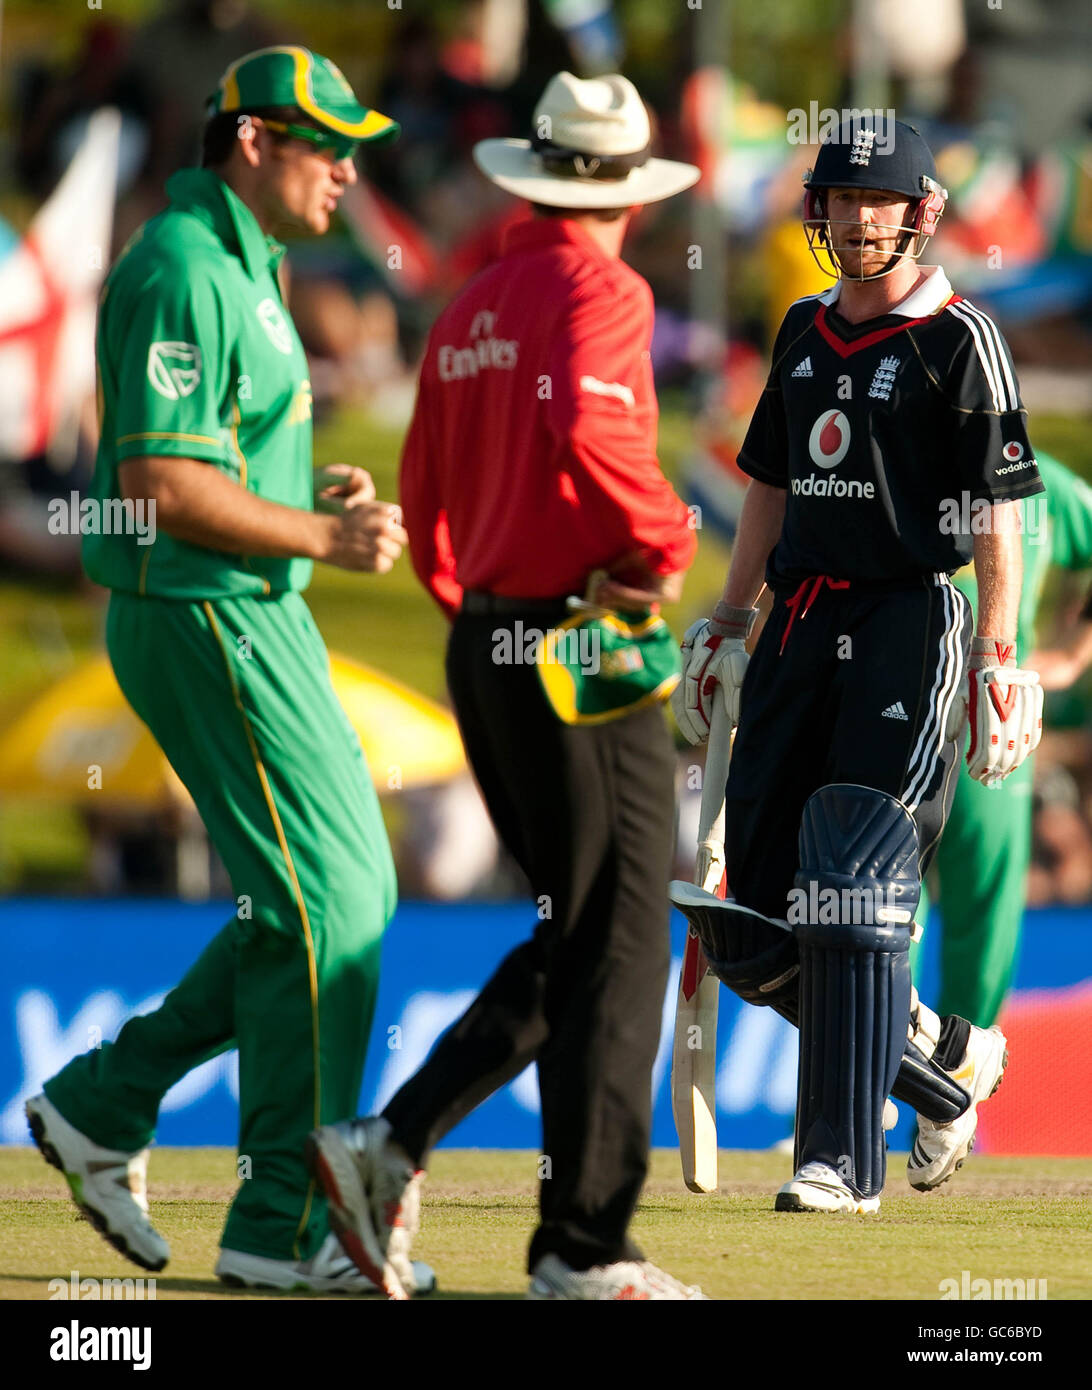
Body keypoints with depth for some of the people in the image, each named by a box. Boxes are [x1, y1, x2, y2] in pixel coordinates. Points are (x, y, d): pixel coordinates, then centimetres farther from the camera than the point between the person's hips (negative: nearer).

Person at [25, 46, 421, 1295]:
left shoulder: (239, 264, 17)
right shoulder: (185, 273, -16)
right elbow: (161, 484, -23)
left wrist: (315, 495, 9)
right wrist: (323, 537, -19)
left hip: (250, 616, 11)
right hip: (204, 618, -11)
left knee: (339, 898, 12)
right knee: (325, 902, -9)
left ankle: (104, 1107, 17)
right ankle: (285, 1225, -3)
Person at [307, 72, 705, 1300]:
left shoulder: (467, 314, 15)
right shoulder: (597, 290, -10)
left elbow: (426, 492, 19)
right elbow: (586, 422, -29)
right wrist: (662, 544, -16)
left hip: (482, 647, 9)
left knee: (572, 942, 16)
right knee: (616, 945, -3)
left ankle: (390, 1146, 6)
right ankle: (583, 1250, -3)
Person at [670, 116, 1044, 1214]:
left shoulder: (957, 338, -4)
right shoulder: (804, 331, 16)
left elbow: (996, 511, -8)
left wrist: (998, 659, -14)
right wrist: (729, 618, 20)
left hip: (910, 621, -7)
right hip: (801, 624, 7)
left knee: (855, 899, -14)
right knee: (751, 933, 4)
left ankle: (842, 1160, -11)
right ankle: (946, 1056, 24)